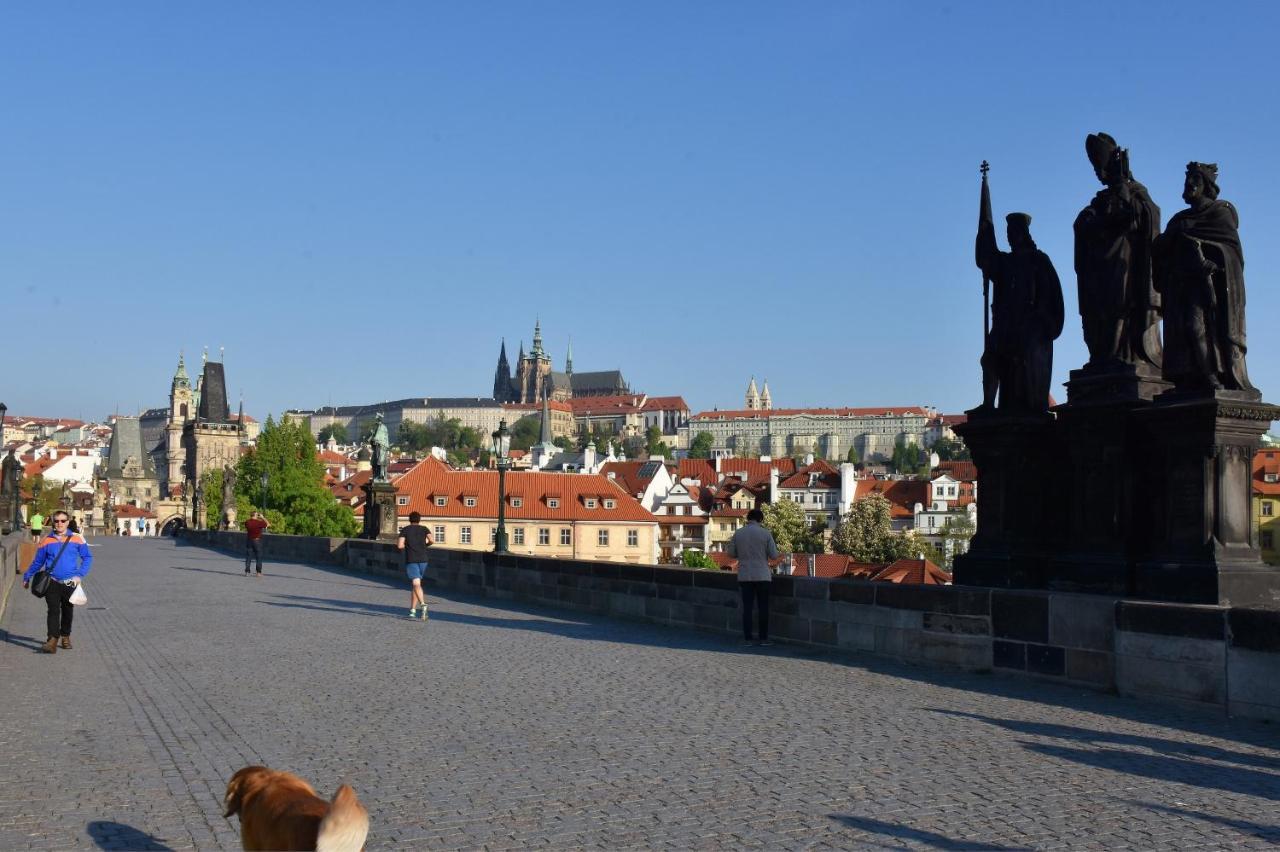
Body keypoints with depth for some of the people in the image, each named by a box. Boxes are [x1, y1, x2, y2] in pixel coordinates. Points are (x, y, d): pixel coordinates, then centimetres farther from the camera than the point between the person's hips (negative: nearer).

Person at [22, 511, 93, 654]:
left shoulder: (77, 538, 0)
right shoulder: (46, 540, 2)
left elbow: (87, 557, 6)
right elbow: (37, 562, 13)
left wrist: (80, 575, -4)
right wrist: (27, 577, 16)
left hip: (70, 583, 1)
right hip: (52, 583, -1)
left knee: (67, 611, 12)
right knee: (53, 611, -11)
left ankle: (65, 636, 29)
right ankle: (52, 640, -19)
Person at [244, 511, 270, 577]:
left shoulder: (247, 522, -2)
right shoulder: (259, 522, -14)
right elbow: (268, 524, -3)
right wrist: (263, 518, 3)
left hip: (249, 540, 3)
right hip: (257, 540, -3)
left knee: (248, 557, 8)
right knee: (259, 557, 5)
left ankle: (247, 572, 5)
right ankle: (259, 572, 3)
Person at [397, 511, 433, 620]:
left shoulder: (405, 530, 5)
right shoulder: (424, 529, 9)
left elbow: (400, 545, -6)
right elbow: (432, 541, -7)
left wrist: (407, 545, 16)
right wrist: (425, 545, 13)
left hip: (411, 560, -3)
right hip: (423, 559, 3)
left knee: (416, 584, -14)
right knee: (416, 583, 16)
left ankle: (423, 604, -37)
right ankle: (412, 609, 19)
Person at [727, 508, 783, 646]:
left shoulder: (738, 534, 1)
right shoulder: (765, 533, -6)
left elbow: (731, 553, 6)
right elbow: (774, 556, -5)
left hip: (744, 576, 2)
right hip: (762, 576, -2)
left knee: (747, 607, 5)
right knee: (763, 607, 6)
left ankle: (747, 638, 4)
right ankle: (763, 638, 8)